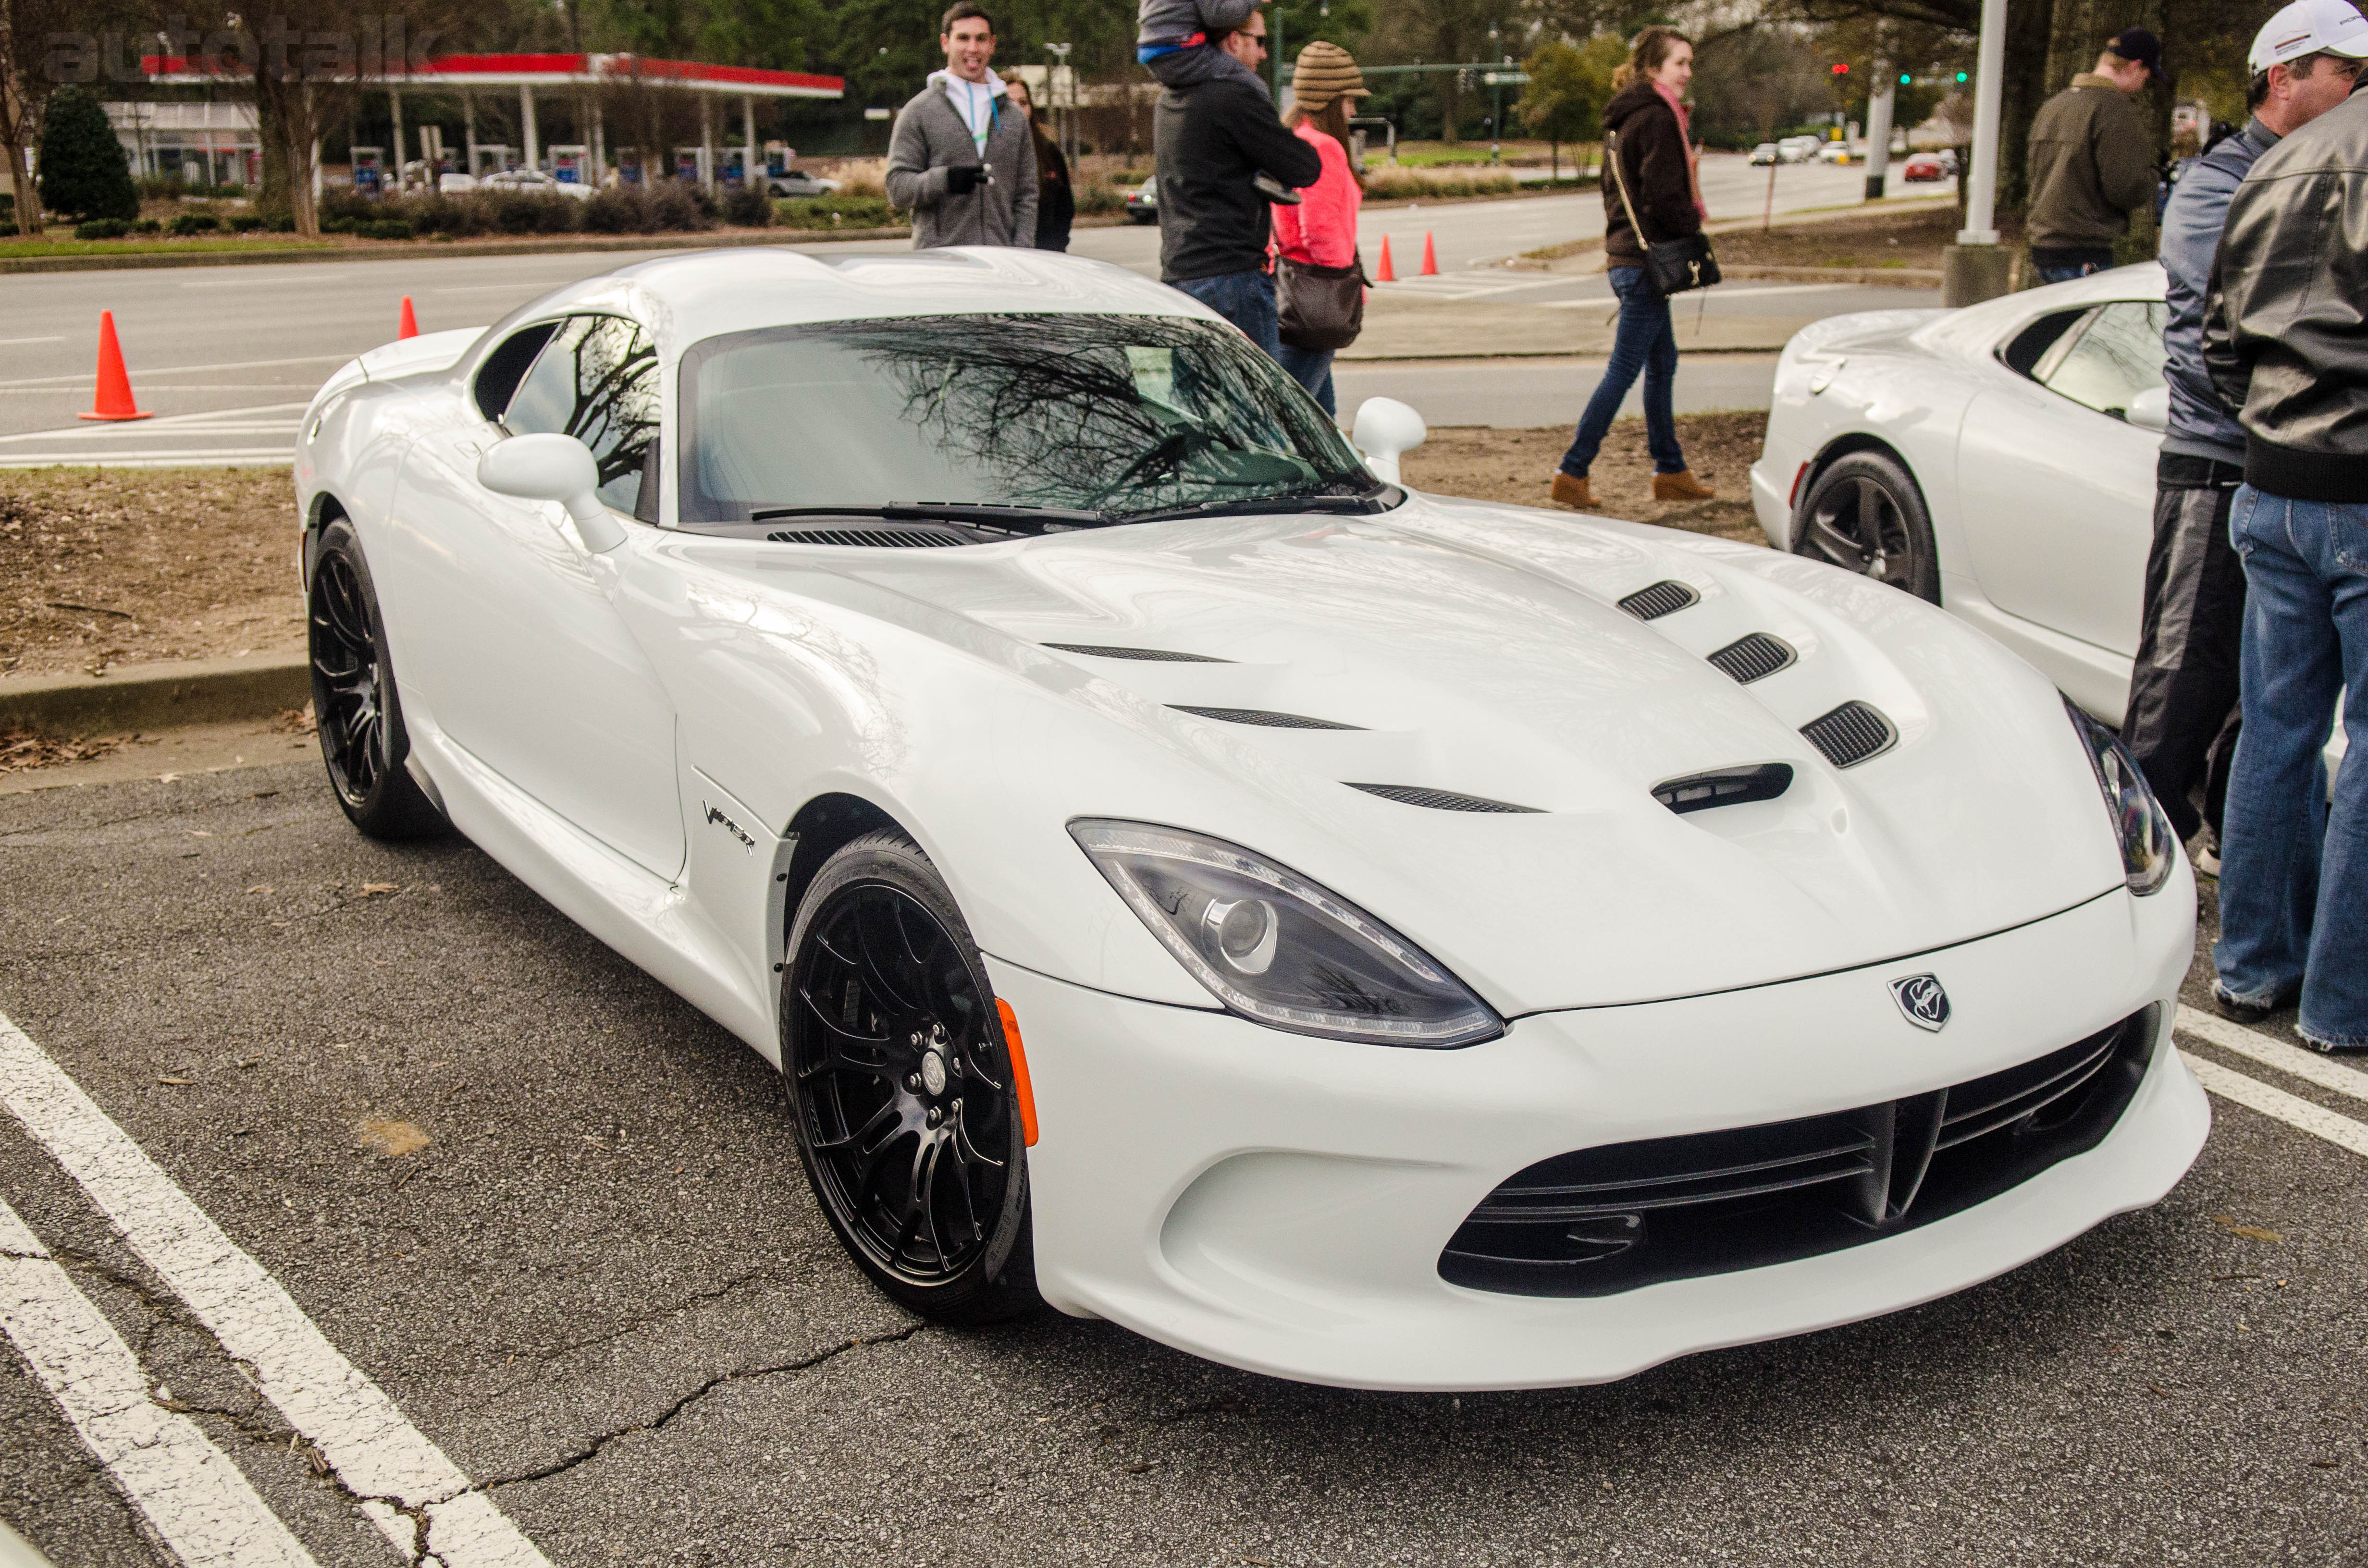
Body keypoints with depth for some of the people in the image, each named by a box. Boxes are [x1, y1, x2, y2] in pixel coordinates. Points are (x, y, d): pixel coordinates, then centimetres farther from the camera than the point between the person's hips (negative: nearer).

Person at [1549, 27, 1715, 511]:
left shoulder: (1631, 116, 15)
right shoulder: (1656, 117, -15)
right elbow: (1662, 196, -22)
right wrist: (1694, 224, -5)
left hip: (1628, 252, 10)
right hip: (1646, 258, -10)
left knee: (1663, 365, 15)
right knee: (1623, 371, -6)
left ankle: (1671, 472, 21)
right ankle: (1572, 473, -4)